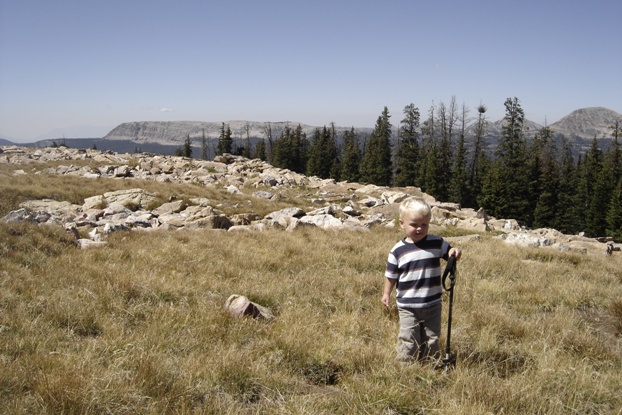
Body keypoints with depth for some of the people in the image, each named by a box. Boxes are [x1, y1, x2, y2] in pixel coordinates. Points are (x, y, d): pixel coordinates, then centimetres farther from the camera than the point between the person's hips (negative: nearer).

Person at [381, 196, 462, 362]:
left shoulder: (437, 243, -5)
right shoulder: (398, 250, -7)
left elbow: (449, 253, 7)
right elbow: (391, 275, 3)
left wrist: (454, 252, -16)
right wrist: (386, 293, 3)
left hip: (433, 304, 2)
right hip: (408, 306, -2)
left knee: (431, 339, 14)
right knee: (408, 339, 1)